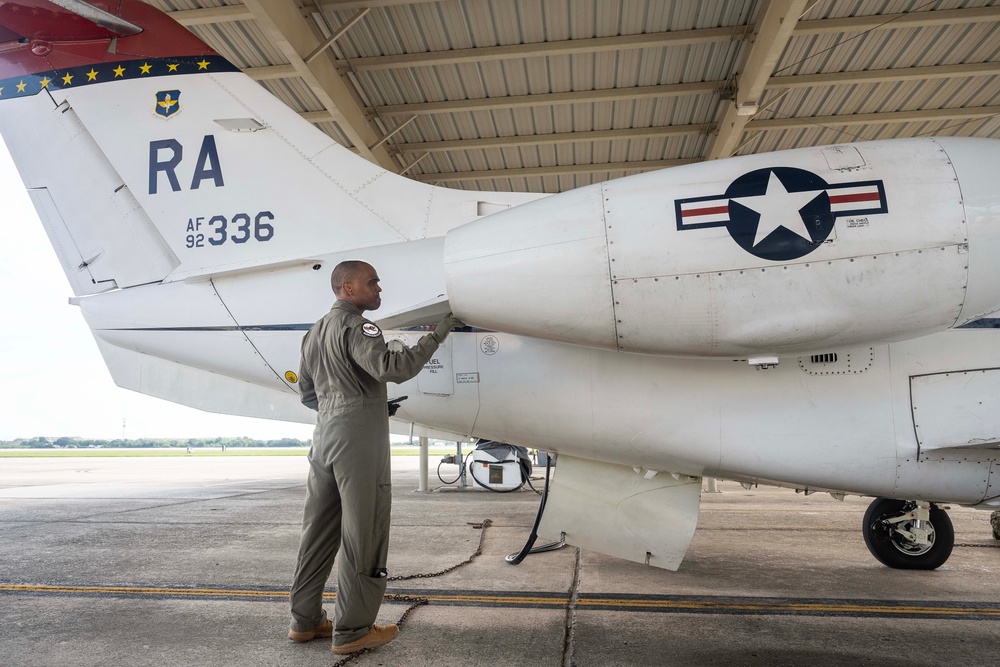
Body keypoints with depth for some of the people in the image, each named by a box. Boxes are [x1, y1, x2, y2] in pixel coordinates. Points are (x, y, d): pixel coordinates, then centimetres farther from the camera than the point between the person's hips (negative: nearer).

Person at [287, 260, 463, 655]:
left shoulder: (315, 333, 20)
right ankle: (352, 630, 5)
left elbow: (307, 392, 24)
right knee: (363, 533, -2)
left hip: (325, 435, 9)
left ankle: (305, 620, 23)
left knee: (320, 530, 14)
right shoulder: (355, 326, -9)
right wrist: (436, 336, -19)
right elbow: (390, 367, -26)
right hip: (358, 436, -9)